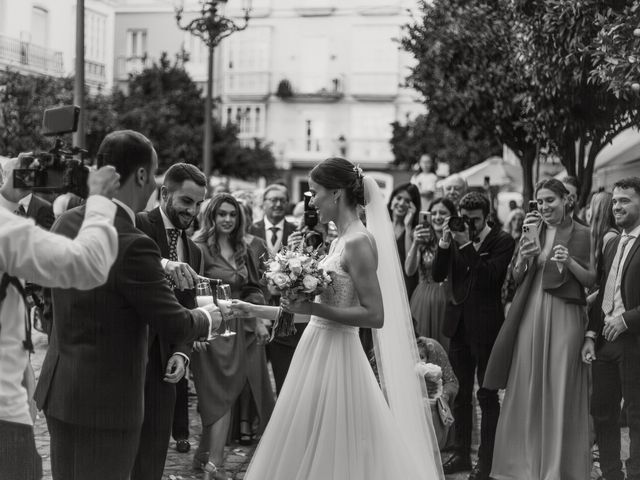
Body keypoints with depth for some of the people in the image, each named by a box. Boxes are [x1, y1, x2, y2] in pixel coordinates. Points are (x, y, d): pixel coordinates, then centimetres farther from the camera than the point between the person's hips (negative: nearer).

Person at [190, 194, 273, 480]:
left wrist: (259, 321, 6)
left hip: (243, 328, 6)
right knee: (220, 394, -6)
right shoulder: (200, 248, -8)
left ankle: (206, 454, 13)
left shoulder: (242, 249, 13)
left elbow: (252, 289, 16)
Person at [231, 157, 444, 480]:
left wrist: (313, 308, -19)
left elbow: (375, 316, -18)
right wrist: (255, 310, 18)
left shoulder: (359, 241, -14)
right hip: (318, 353, 9)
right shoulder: (339, 242, 12)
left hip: (335, 358, -9)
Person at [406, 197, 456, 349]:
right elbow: (409, 271, -10)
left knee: (447, 346, 1)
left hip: (448, 302, -1)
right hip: (424, 301, 1)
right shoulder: (424, 241, 1)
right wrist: (415, 244, -23)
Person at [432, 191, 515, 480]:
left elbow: (490, 277, -21)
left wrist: (467, 245, -23)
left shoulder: (502, 241, -8)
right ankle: (461, 454, 25)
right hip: (459, 324, 6)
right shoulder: (455, 239, 6)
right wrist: (445, 243, -12)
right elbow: (437, 275, 0)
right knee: (461, 393, 14)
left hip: (486, 326, -5)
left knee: (487, 395, 3)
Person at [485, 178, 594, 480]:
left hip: (564, 316, -3)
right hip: (530, 313, 3)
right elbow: (516, 278, 9)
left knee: (560, 388, -1)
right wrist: (524, 257, -10)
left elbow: (591, 280, -1)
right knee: (527, 389, 5)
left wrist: (570, 262, -17)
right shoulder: (532, 231, 10)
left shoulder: (581, 234, 1)